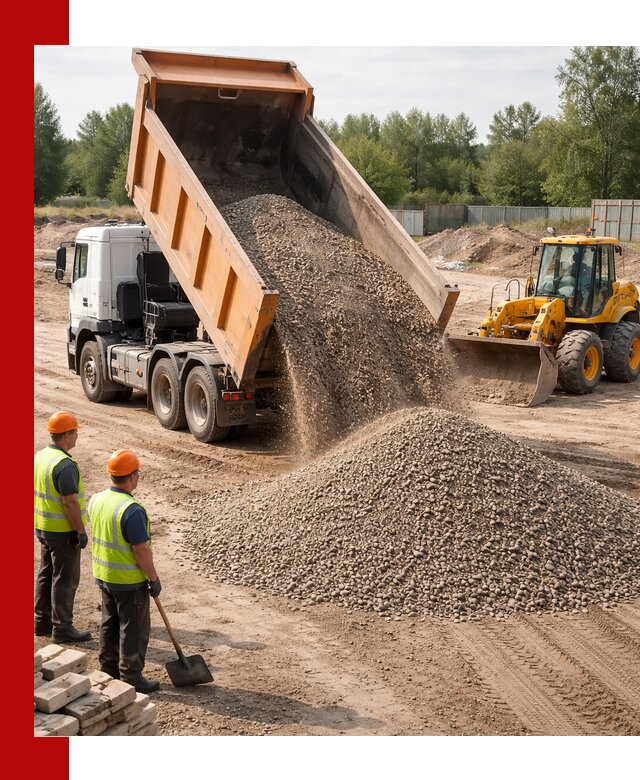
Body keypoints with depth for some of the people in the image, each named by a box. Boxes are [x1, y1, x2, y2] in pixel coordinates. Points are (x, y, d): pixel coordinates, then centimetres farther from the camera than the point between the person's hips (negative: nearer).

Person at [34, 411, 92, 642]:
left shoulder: (40, 456, 5)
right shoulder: (65, 465, -24)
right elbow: (70, 503, -25)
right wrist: (81, 531, -17)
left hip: (43, 527, 9)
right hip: (63, 531, -9)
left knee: (46, 575, 18)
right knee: (65, 579, 1)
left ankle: (42, 622, 27)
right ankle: (62, 628, 8)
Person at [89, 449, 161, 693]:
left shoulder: (96, 500, -1)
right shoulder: (132, 510, -27)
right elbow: (141, 550, -23)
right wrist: (154, 579, -11)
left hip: (103, 576, 8)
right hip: (130, 582, -8)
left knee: (110, 624, 20)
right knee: (134, 629, 5)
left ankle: (109, 669, 32)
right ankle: (131, 678, 14)